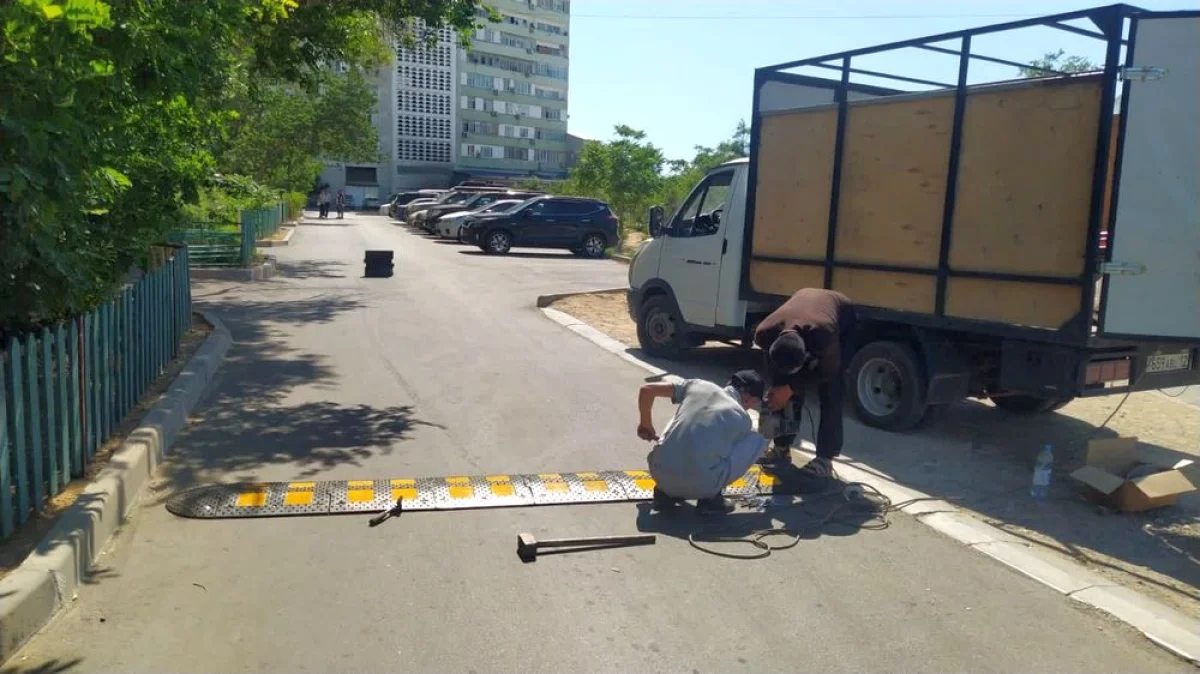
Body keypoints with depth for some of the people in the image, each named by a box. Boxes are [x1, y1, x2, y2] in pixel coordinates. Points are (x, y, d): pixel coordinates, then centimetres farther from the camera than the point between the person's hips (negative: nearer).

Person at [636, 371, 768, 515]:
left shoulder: (698, 385, 12)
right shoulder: (743, 419, 7)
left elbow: (646, 389, 16)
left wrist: (645, 424, 33)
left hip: (660, 474, 4)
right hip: (699, 485, -4)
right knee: (758, 440, 12)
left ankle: (666, 492, 18)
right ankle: (710, 497, 8)